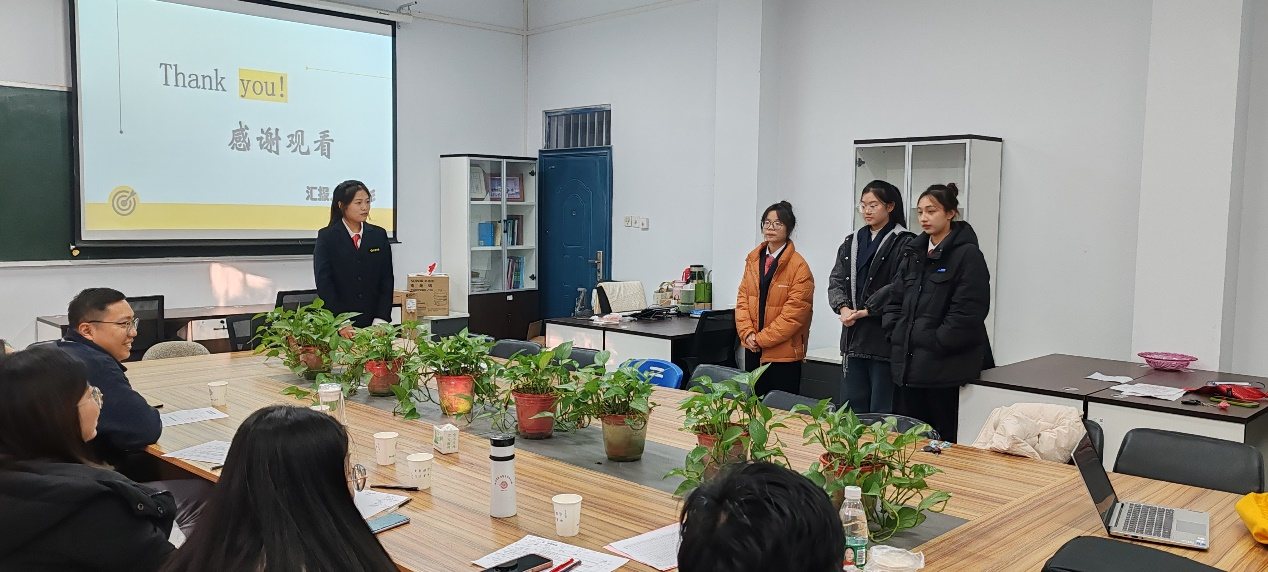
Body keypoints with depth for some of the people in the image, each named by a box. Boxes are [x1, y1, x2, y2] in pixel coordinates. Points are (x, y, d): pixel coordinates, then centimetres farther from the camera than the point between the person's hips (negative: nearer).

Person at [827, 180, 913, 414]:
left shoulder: (904, 243, -6)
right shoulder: (851, 243, 16)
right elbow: (836, 281, 9)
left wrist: (866, 310, -17)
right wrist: (843, 308, -9)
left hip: (885, 338, -6)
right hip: (853, 337, 7)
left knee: (881, 412, -1)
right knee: (850, 410, 12)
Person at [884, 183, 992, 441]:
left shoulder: (967, 254, -7)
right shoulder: (914, 252, 15)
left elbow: (968, 313, -14)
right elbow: (895, 300, 17)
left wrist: (935, 343, -13)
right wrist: (897, 335, 4)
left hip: (946, 368, -6)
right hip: (908, 364, 7)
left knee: (944, 440, 0)